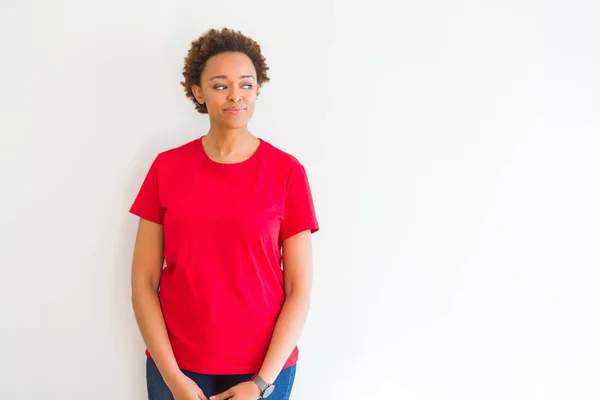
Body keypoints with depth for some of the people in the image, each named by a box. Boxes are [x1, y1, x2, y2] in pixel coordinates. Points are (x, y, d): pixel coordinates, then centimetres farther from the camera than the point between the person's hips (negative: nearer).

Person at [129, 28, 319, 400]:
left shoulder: (287, 171, -6)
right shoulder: (167, 168, -2)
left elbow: (299, 290, -6)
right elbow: (143, 282, -2)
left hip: (263, 368, -1)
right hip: (178, 366, 1)